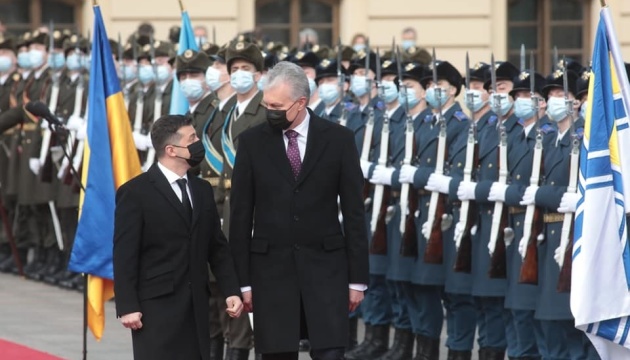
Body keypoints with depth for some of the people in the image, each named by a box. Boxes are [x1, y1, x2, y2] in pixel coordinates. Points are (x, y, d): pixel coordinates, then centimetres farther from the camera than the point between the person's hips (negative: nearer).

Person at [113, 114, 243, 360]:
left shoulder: (202, 190, 14)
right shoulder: (135, 193, -6)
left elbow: (218, 247, 17)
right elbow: (124, 255, -9)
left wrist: (231, 291, 6)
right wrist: (127, 307, -15)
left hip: (195, 306, 6)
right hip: (156, 306, -6)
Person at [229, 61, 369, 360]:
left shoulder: (338, 139, 0)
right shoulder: (252, 142, 1)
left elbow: (354, 211, 2)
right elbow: (241, 215, 3)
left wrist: (357, 278, 0)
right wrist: (242, 280, 0)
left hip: (325, 267, -1)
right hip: (271, 267, 1)